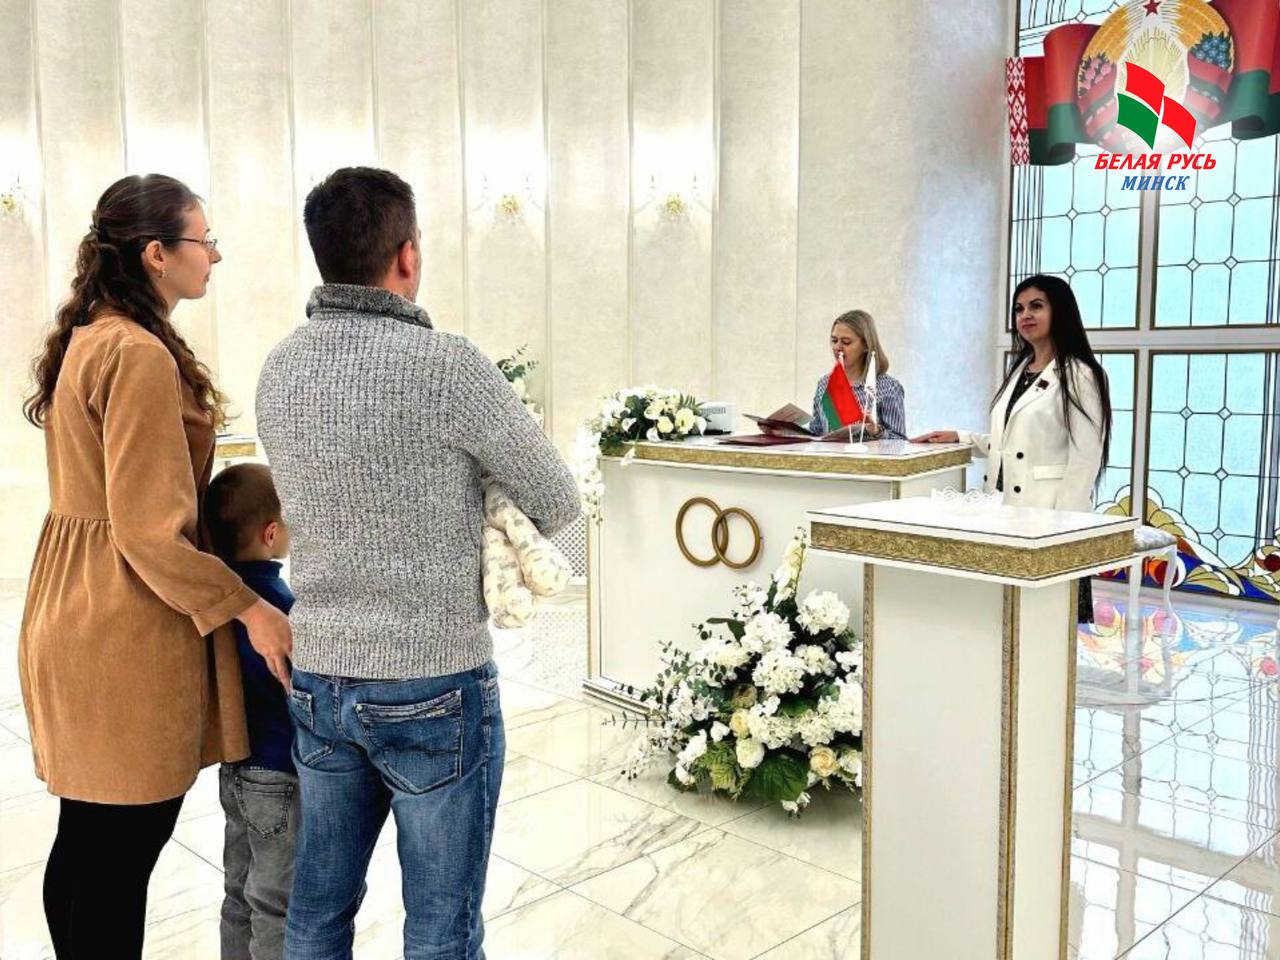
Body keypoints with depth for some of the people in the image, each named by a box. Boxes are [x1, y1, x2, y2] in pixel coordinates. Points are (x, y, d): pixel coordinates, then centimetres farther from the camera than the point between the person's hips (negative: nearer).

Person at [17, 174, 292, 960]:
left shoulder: (87, 340, 12)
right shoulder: (141, 355, -18)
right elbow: (149, 532, -22)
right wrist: (249, 608, -14)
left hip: (73, 613, 10)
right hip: (126, 633, -10)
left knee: (85, 845, 20)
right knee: (121, 858, 4)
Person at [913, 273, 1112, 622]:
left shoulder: (1078, 376, -7)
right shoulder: (1018, 371, 17)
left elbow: (1084, 460, -12)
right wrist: (960, 438, 14)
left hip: (1047, 512, -7)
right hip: (1006, 508, 7)